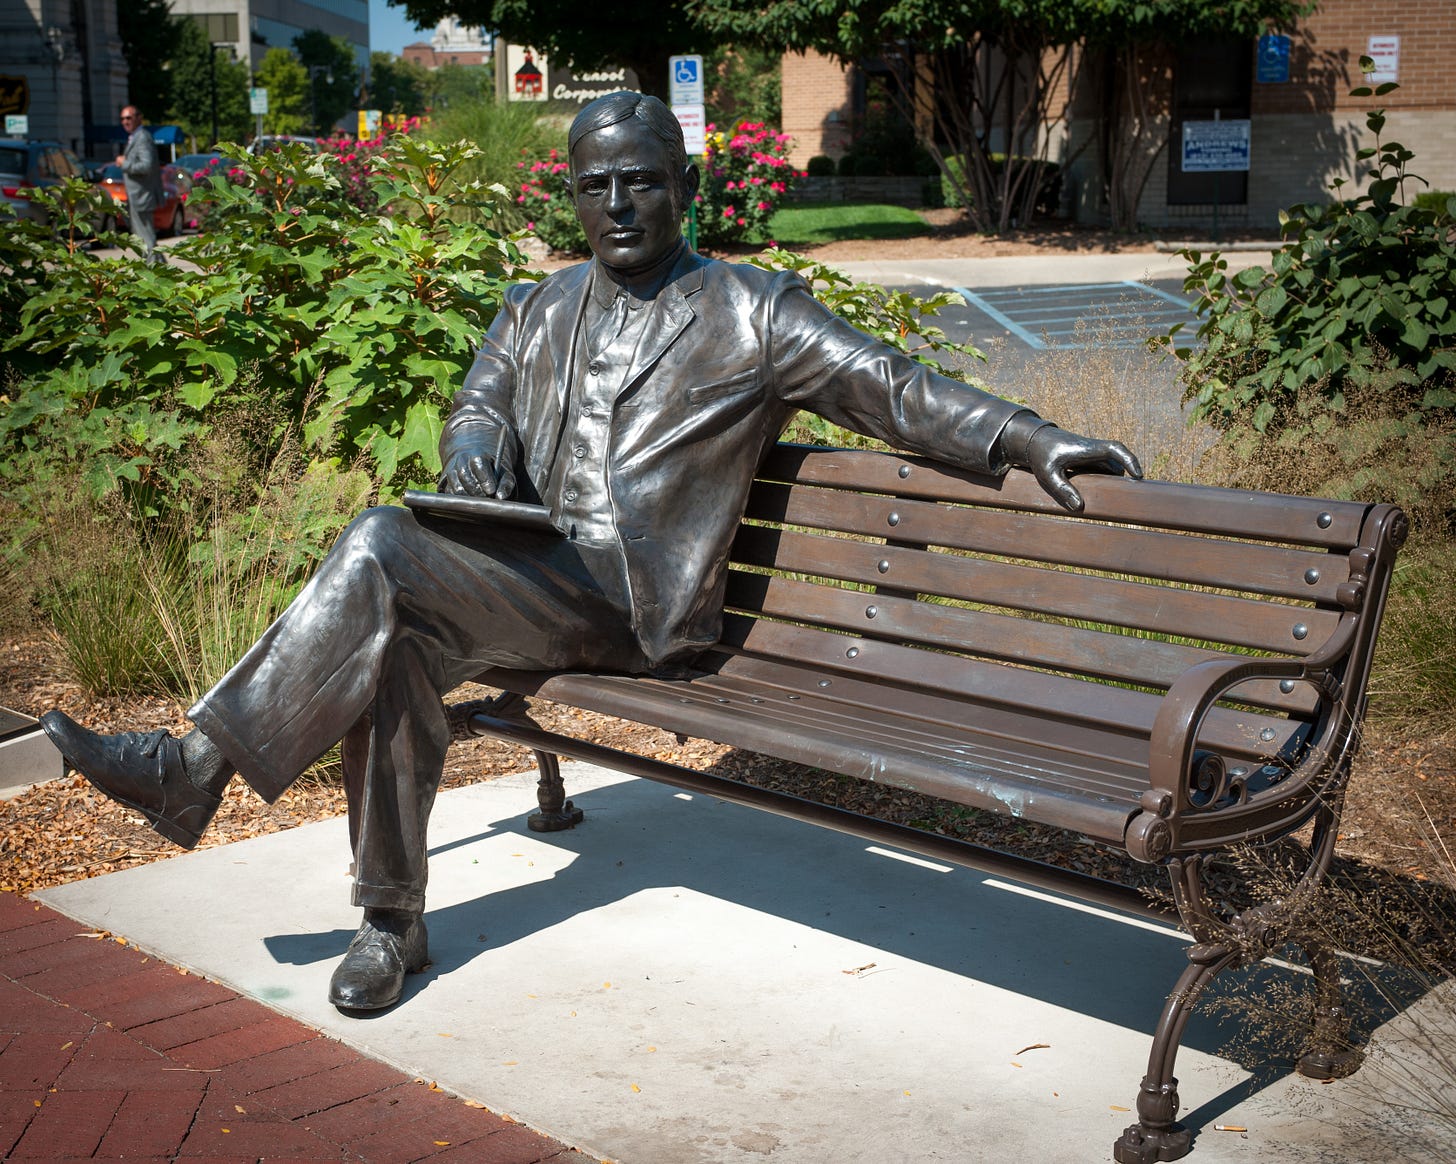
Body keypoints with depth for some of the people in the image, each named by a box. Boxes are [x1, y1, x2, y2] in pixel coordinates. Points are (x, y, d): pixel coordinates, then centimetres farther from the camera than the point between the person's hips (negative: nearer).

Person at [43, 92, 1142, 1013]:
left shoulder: (754, 312, 7)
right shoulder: (537, 310, 23)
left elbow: (894, 386, 3)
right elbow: (478, 410, 15)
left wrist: (1031, 439, -8)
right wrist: (475, 464, -10)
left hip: (636, 603, -5)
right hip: (527, 576, 5)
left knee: (382, 548, -25)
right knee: (402, 640, -27)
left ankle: (199, 765, -17)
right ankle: (391, 921, -13)